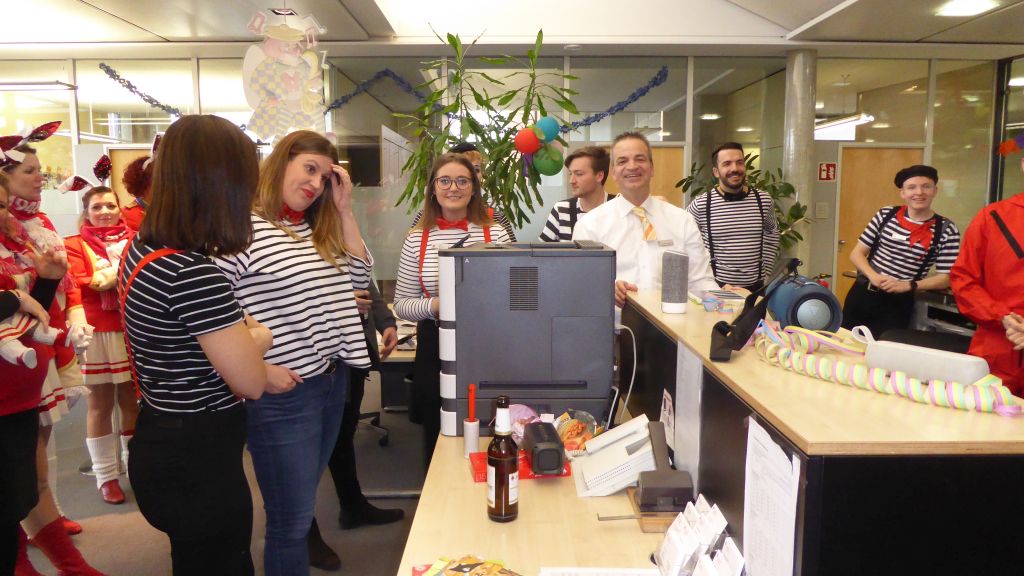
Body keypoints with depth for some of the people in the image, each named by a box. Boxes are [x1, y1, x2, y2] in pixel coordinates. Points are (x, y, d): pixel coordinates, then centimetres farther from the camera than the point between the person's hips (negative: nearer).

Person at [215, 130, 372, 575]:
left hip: (331, 383, 8)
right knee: (292, 518, 5)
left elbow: (359, 275, 10)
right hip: (282, 395, -8)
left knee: (300, 506, 22)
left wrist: (344, 209, 4)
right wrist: (260, 370, -18)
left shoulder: (318, 229, 11)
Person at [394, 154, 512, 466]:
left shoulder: (495, 233, 0)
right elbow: (402, 304, 5)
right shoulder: (417, 239, 3)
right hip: (436, 347, 1)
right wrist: (434, 306, -14)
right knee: (437, 440, 12)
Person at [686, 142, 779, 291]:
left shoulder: (764, 200, 1)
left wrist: (765, 274, 10)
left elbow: (771, 237, 15)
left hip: (755, 286, 3)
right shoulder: (701, 205, -8)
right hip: (715, 286, -2)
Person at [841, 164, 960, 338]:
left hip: (898, 303, -2)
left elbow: (944, 278, -3)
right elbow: (856, 253, 4)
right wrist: (873, 276, -14)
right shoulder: (885, 215, 2)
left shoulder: (946, 230, -4)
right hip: (861, 293, 3)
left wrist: (908, 285, -18)